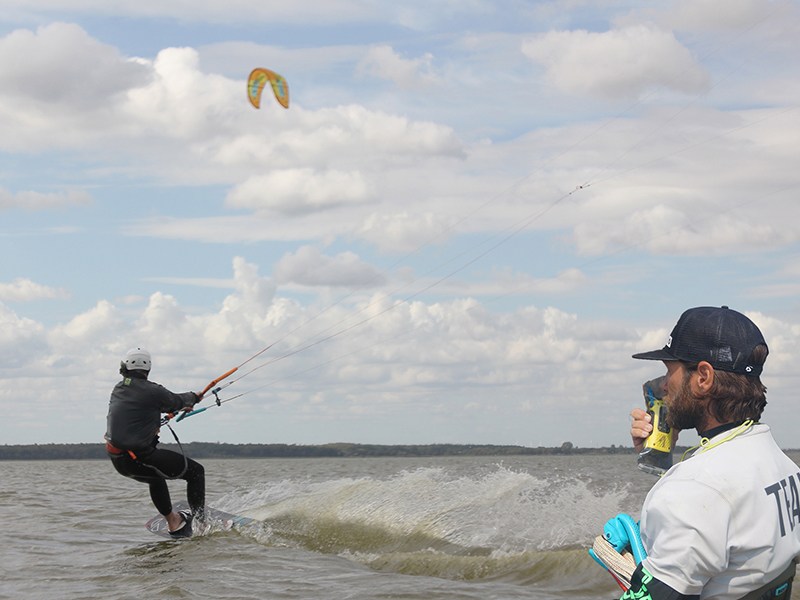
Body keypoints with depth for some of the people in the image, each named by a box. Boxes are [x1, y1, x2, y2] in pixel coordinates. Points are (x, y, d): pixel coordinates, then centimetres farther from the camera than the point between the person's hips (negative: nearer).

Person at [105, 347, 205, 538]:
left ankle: (173, 522, 41)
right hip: (139, 457, -8)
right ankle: (199, 520, 6)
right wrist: (193, 397, 28)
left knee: (156, 477, 36)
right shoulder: (152, 391, -14)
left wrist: (180, 406, 36)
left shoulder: (118, 389, 10)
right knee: (196, 471, 4)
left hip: (117, 460, 8)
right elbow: (177, 401, 3)